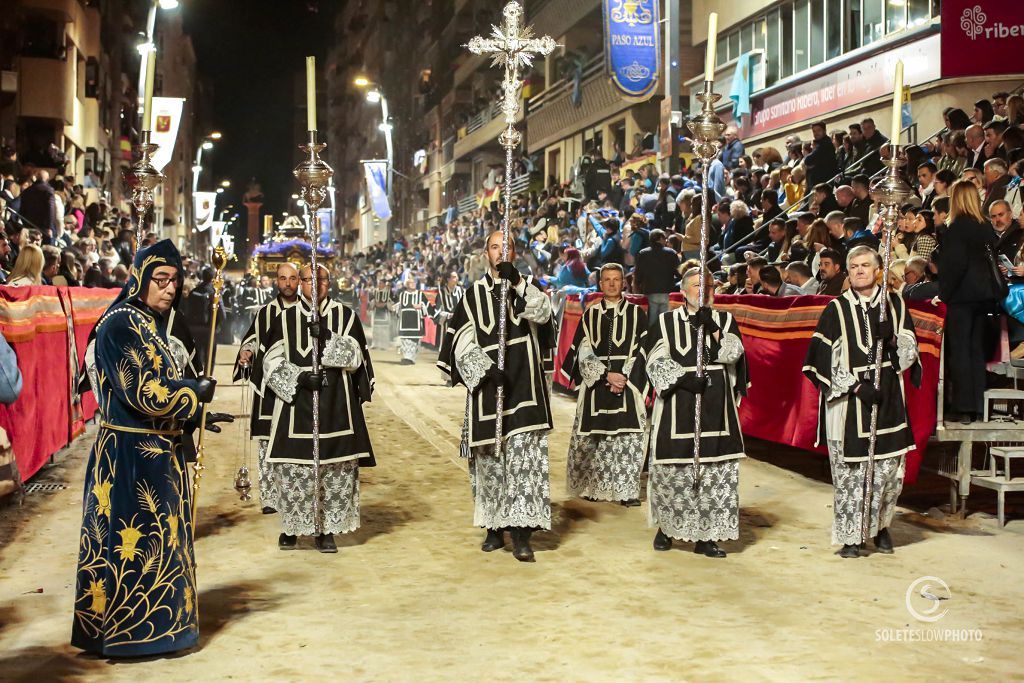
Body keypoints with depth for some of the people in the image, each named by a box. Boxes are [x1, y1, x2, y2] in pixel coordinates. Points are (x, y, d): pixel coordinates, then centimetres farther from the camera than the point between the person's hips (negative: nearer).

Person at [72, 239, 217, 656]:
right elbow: (142, 391, -21)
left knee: (157, 539, 16)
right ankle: (127, 631, 11)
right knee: (133, 541, 0)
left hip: (158, 450, 9)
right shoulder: (120, 324, -16)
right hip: (131, 454, -9)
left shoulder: (150, 323, 12)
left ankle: (152, 621, 27)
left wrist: (191, 415, 7)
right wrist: (195, 393, -9)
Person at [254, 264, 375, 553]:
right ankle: (291, 526, 14)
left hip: (336, 404, 0)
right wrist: (299, 377, -13)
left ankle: (327, 529, 10)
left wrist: (327, 337, -17)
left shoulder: (345, 316, 7)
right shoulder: (285, 318, 7)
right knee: (293, 467, -2)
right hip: (295, 401, 0)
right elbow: (272, 362, 2)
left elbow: (354, 357, -3)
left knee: (336, 467, -1)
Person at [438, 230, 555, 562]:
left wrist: (518, 281, -26)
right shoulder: (475, 294, 9)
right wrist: (483, 368, -13)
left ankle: (520, 534, -10)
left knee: (523, 454, -10)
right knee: (490, 458, 6)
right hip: (487, 385, 1)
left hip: (523, 386, -1)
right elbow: (463, 339, 1)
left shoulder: (528, 286, 10)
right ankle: (495, 528, 18)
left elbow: (542, 312, -12)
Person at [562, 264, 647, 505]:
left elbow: (642, 350, 2)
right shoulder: (590, 315, 8)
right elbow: (584, 352, 2)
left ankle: (627, 491, -3)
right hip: (595, 384, 1)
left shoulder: (636, 313, 7)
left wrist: (624, 377, -10)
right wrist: (607, 375, -10)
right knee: (593, 438, 1)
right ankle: (593, 487, 12)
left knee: (628, 438, -7)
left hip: (628, 383, -1)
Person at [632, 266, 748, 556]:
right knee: (672, 468, 1)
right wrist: (683, 379, -13)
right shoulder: (666, 322, 4)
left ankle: (705, 536, 7)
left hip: (716, 408, 2)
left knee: (715, 470, -1)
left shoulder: (725, 320, 10)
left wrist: (711, 327, -14)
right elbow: (655, 362, -1)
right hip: (676, 408, -2)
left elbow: (732, 353, -4)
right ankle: (665, 527, 19)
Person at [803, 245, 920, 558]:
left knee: (891, 468, 3)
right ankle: (850, 536, 7)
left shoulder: (895, 304, 9)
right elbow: (822, 357, -4)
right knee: (850, 470, -2)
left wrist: (895, 344, -12)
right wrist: (855, 386, -12)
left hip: (888, 396, 3)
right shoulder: (837, 309, 1)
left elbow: (909, 348, 12)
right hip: (849, 401, -2)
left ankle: (881, 525, 24)